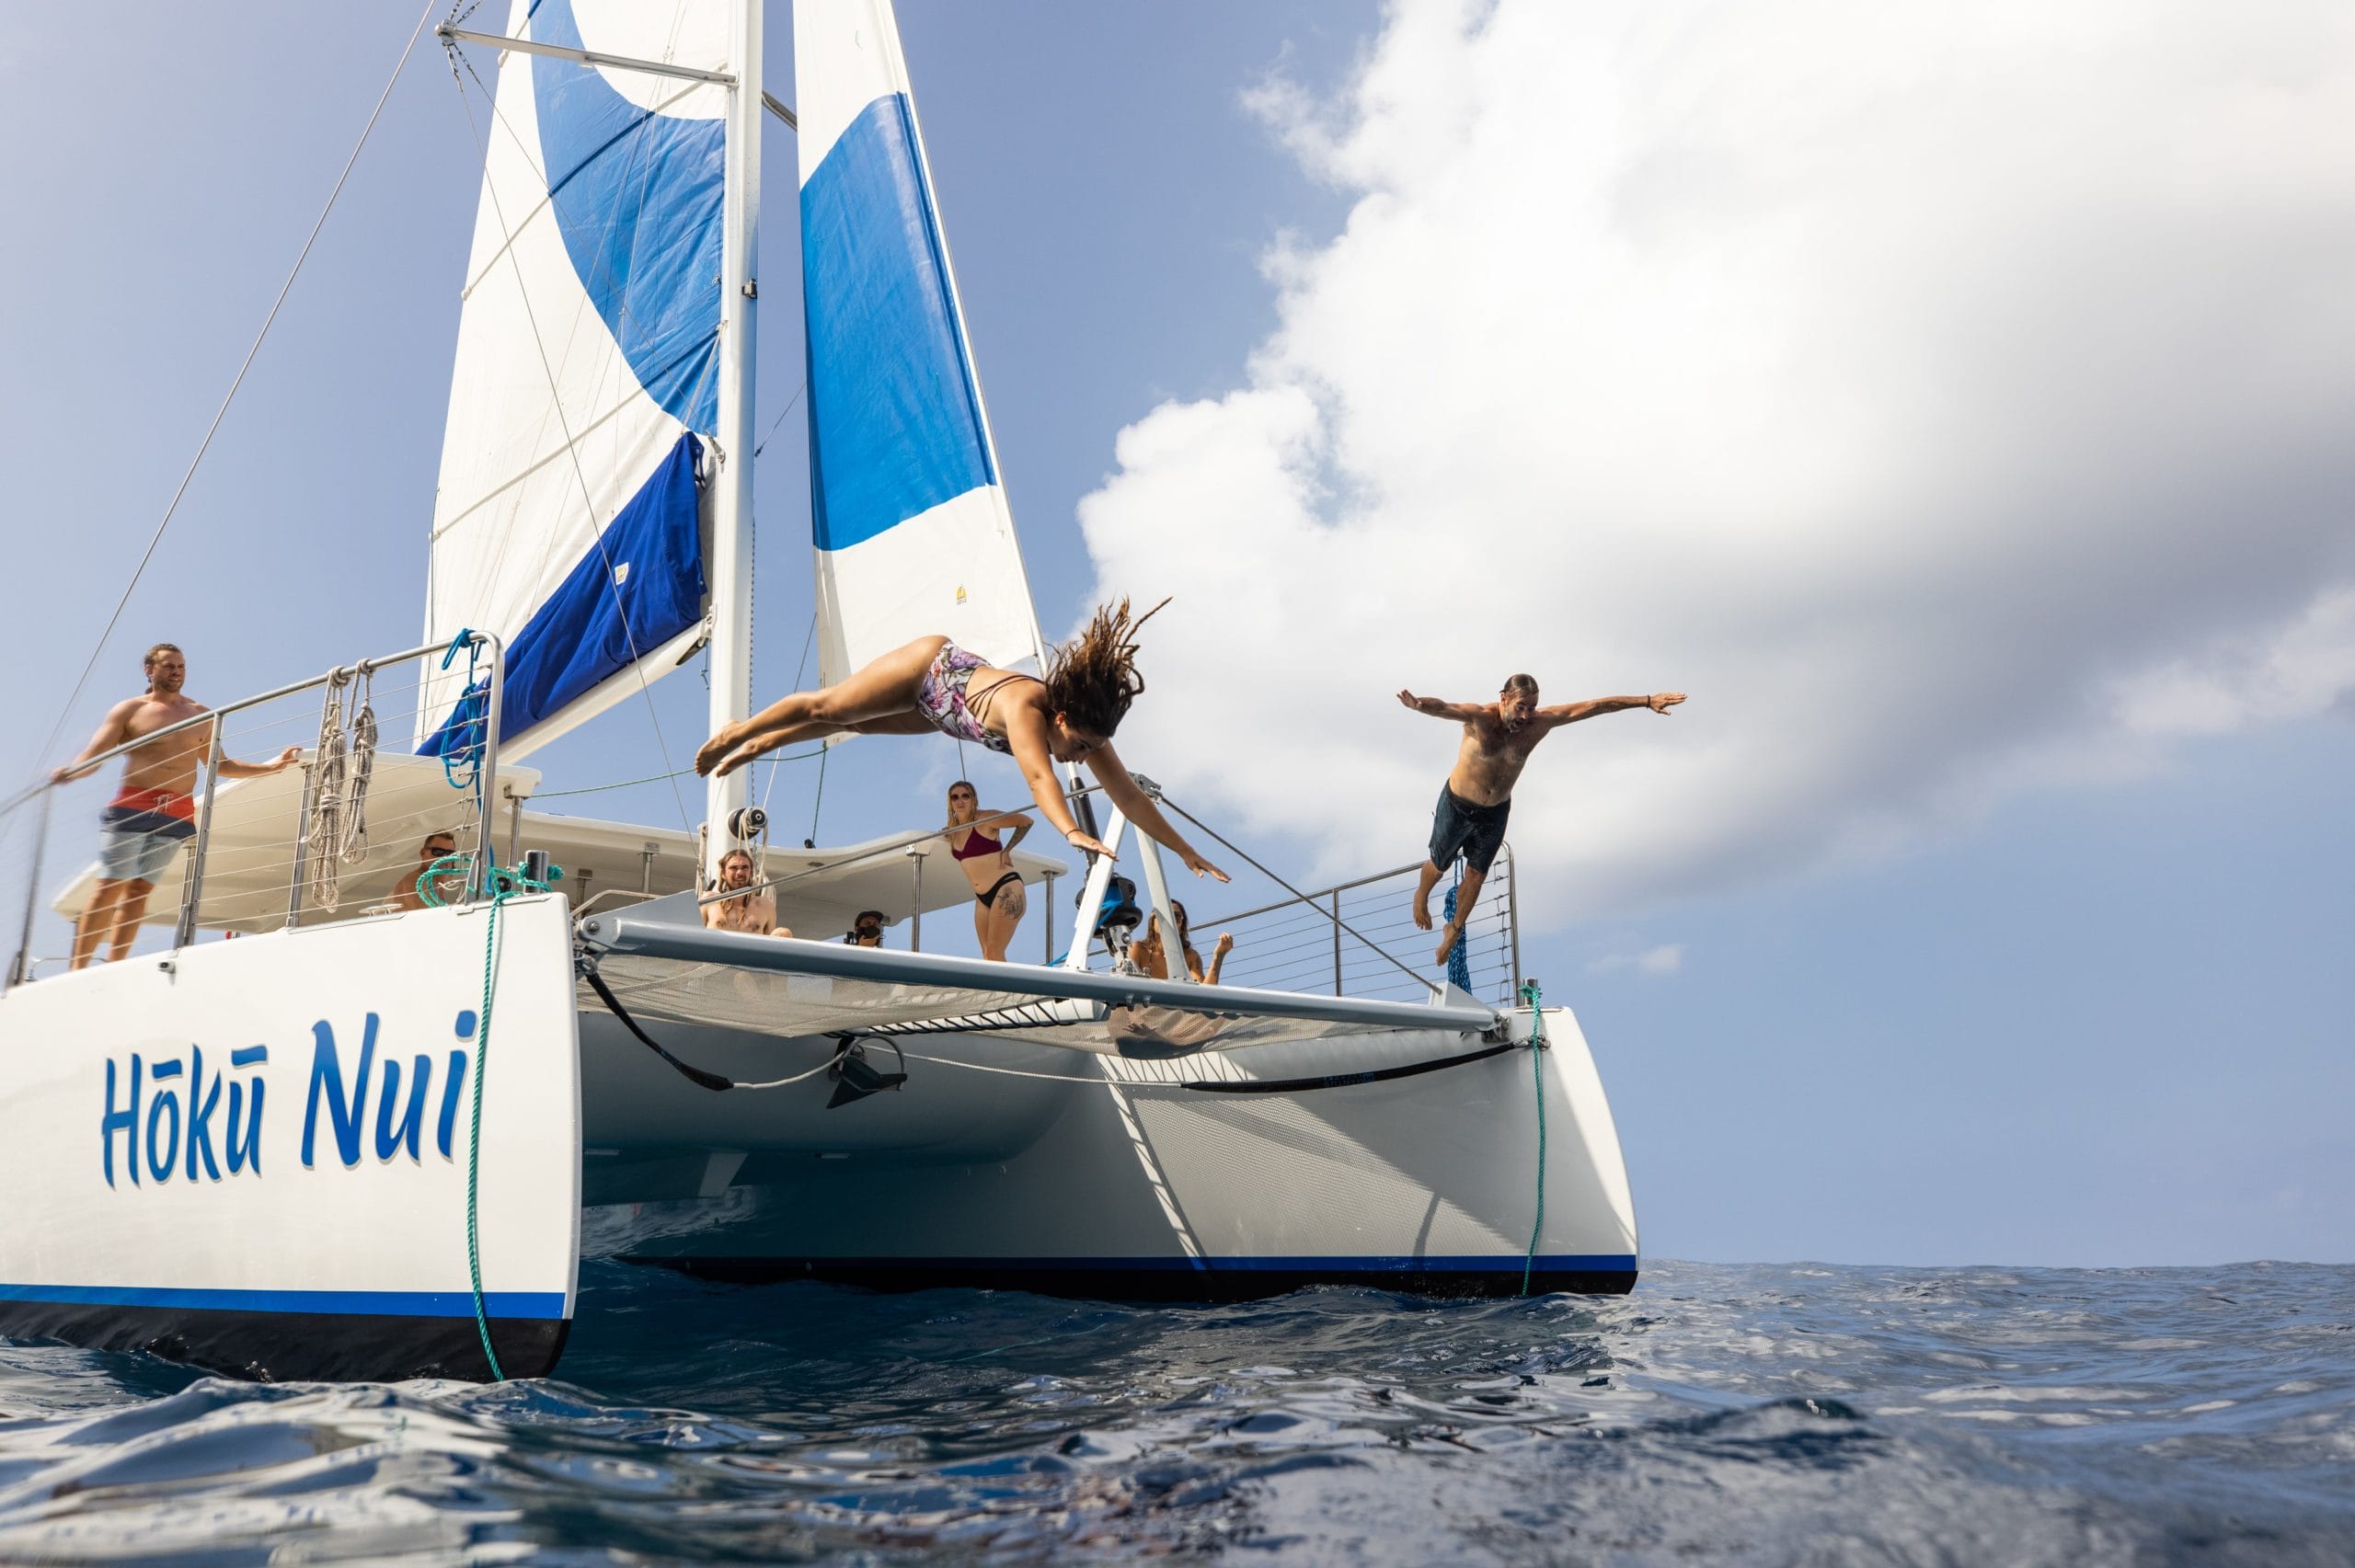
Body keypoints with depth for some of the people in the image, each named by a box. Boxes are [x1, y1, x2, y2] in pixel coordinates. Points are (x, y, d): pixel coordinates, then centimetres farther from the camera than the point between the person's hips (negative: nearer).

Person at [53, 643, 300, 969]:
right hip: (132, 807, -3)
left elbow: (219, 765, 24)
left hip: (177, 815, 3)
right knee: (110, 888, -8)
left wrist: (270, 766, 15)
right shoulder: (130, 709, 6)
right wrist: (68, 771, -23)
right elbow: (91, 756, -1)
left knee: (139, 891, 2)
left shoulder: (201, 716, 16)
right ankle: (78, 969, -7)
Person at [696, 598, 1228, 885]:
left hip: (940, 710, 6)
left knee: (850, 725, 23)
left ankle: (760, 745, 45)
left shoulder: (1085, 729, -27)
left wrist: (1185, 851, -28)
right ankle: (738, 732, 36)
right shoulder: (1026, 704, -45)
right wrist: (1071, 832, -74)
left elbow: (1129, 795, -25)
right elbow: (1038, 775, -60)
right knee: (827, 709, 9)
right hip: (929, 668, -6)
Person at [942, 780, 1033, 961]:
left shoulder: (985, 820, -8)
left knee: (994, 953, -14)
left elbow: (1026, 821, -2)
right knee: (987, 954, 1)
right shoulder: (952, 832, 11)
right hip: (982, 898, 8)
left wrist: (1006, 850, -6)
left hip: (1006, 888, -7)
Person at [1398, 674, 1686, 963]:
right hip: (1457, 806, -3)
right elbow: (1443, 708, -53)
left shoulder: (1539, 722, -20)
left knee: (1476, 875, 15)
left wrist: (1647, 701, -16)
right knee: (1439, 865, 18)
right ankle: (1421, 896, 52)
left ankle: (1455, 929, 40)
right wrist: (1418, 704, -76)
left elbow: (1596, 706, -17)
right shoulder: (1479, 717, -31)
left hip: (1496, 812, 3)